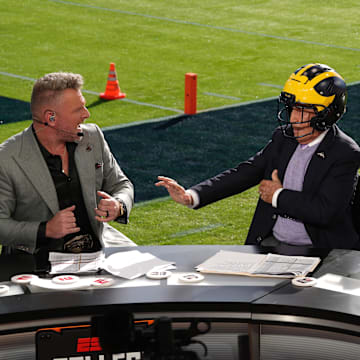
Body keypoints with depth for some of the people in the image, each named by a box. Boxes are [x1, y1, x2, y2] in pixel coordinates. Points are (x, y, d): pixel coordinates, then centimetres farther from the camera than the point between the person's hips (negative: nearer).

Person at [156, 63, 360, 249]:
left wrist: (278, 196, -10)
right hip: (270, 242, 5)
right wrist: (191, 197, -7)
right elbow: (244, 173, 5)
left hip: (317, 250, -5)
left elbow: (324, 212, -22)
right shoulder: (283, 138, 8)